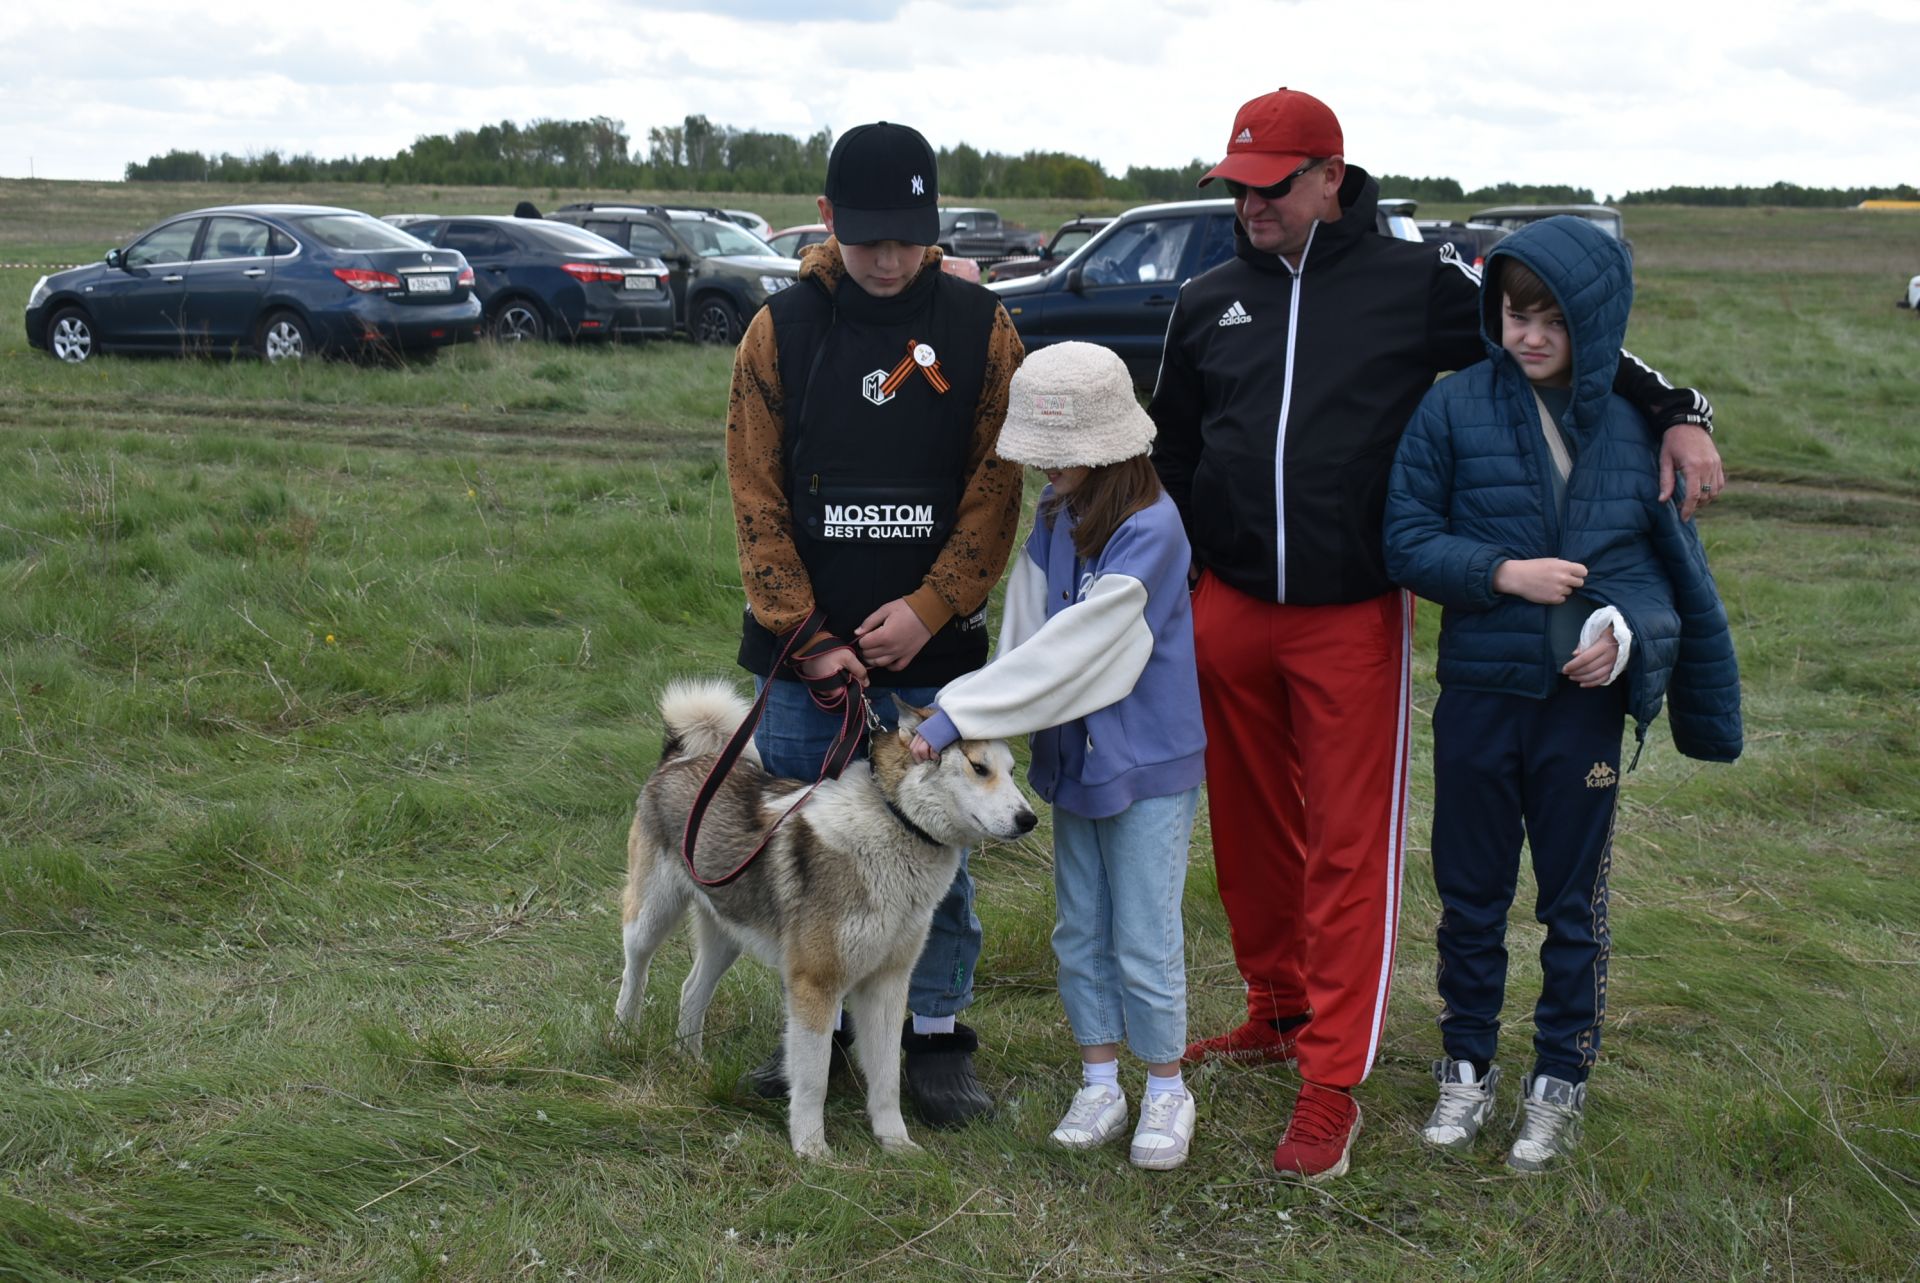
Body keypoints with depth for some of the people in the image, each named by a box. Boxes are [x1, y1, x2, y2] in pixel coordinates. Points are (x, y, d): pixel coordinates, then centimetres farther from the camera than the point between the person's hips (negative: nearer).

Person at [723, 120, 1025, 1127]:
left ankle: (938, 1036, 18)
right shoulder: (781, 330, 0)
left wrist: (927, 608, -11)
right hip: (803, 654, 1)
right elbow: (755, 495, -1)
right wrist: (805, 635, -8)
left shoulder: (980, 327, -1)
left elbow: (998, 481, -1)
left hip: (933, 647, -1)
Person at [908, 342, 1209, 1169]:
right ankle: (1100, 1085, 27)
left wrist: (954, 720, -26)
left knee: (1144, 944, 2)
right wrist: (981, 718, -12)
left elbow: (1069, 651, -26)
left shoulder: (1150, 532, -23)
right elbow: (1026, 634, 2)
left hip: (1148, 763, -7)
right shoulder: (1054, 514, 1)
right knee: (1080, 932, 14)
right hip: (1072, 754, 7)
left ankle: (1166, 1092, 20)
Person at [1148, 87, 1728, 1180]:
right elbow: (1169, 451, 19)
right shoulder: (1209, 303, 10)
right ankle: (1280, 1012, 33)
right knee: (1250, 830, 13)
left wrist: (1677, 412, -9)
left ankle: (1334, 1084, 3)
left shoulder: (1417, 282, -1)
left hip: (1354, 617, -4)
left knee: (1349, 847, -3)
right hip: (1230, 609, 4)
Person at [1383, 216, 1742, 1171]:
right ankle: (1467, 1065, 29)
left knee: (1575, 898, 11)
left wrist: (1630, 631, -13)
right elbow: (1407, 543, -3)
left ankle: (1560, 1081, 26)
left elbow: (1671, 558, 5)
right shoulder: (1454, 408, -6)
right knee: (1471, 892, 12)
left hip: (1585, 697, 0)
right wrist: (1503, 572, -17)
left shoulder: (1636, 422, -3)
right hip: (1479, 690, 0)